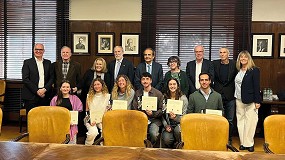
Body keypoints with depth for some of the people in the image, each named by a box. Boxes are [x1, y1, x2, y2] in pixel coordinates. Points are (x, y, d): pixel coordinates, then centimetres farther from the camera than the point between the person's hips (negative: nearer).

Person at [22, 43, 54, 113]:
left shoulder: (48, 63, 14)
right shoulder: (27, 62, 4)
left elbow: (51, 78, 9)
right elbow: (25, 79, -4)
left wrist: (45, 89, -7)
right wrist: (37, 91, -10)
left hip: (45, 96, 3)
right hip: (31, 96, -2)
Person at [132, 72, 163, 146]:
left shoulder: (158, 93, 6)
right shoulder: (137, 93, 16)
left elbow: (161, 110, 4)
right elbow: (134, 108, 13)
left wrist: (153, 113, -13)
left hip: (154, 119, -1)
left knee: (153, 134, -31)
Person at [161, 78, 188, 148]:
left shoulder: (183, 98, -1)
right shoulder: (164, 97, 6)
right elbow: (162, 115, 6)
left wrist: (175, 117, -24)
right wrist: (166, 125, -10)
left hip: (179, 124, -1)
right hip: (168, 124, 1)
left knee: (178, 130, -36)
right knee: (166, 139, -28)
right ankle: (170, 149, 8)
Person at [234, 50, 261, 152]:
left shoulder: (254, 70, -5)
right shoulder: (238, 71, 10)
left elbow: (257, 86, -8)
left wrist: (257, 101, -12)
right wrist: (235, 96, 7)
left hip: (250, 101, -5)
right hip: (239, 100, 6)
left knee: (250, 122, -3)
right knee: (240, 121, 7)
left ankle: (249, 143, 8)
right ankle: (243, 143, 15)